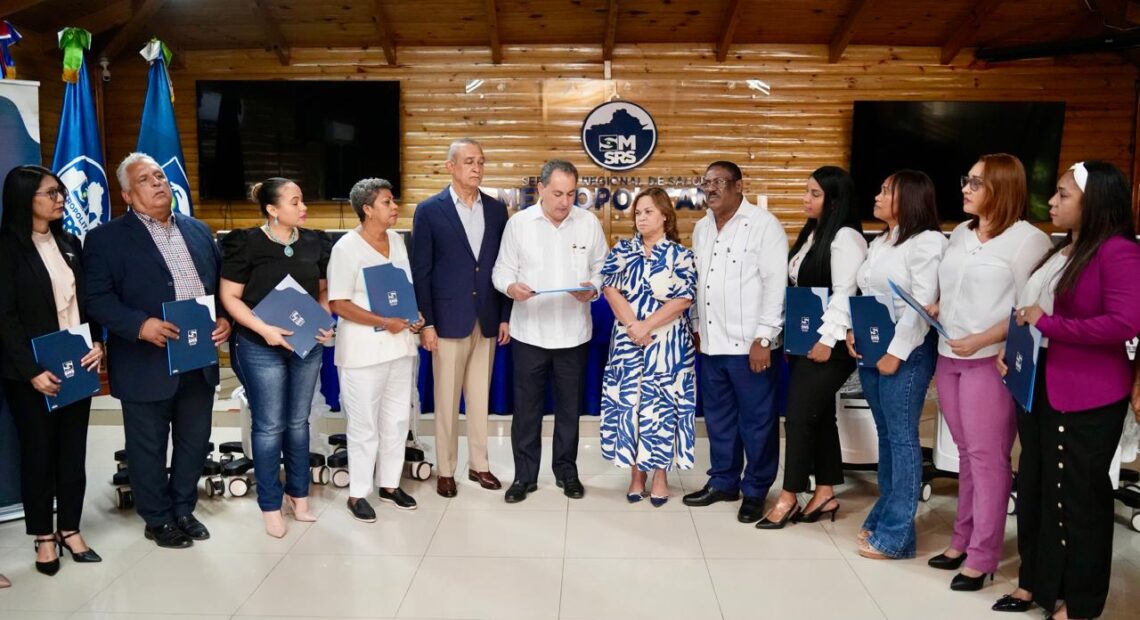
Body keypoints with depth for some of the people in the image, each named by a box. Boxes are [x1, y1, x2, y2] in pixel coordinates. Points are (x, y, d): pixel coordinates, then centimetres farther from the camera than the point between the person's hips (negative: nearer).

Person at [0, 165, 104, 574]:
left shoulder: (70, 244, 10)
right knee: (38, 454, 6)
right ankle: (44, 537, 19)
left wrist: (97, 343, -5)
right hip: (33, 372, -5)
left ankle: (70, 530, 21)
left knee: (74, 451, 9)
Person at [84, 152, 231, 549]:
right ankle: (159, 520, 26)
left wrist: (225, 319, -4)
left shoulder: (199, 231, 12)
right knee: (149, 448, 9)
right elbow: (97, 298, -11)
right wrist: (140, 325, -25)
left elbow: (221, 283, 14)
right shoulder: (106, 238, -3)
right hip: (147, 365, -4)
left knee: (194, 443, 15)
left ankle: (183, 510, 33)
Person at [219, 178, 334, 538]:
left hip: (307, 345, 4)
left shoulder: (314, 242, 3)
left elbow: (323, 290, 13)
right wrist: (263, 329, -19)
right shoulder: (247, 243, -10)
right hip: (262, 349, -4)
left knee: (298, 422, 14)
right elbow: (229, 297, -8)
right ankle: (270, 505, 17)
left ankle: (298, 493, 28)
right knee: (269, 426, 3)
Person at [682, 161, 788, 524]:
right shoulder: (701, 228, 13)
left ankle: (755, 491, 17)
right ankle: (723, 481, 29)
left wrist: (764, 338, -18)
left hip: (749, 343, -7)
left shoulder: (763, 224, -9)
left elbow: (776, 283, -14)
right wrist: (696, 326, 17)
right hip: (711, 342, 7)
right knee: (718, 417, 15)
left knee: (756, 420, 4)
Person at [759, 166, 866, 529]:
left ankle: (789, 497, 3)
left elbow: (844, 294, -19)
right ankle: (825, 493, 19)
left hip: (828, 344, -9)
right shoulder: (811, 234, 17)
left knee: (799, 414, -7)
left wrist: (827, 339, -23)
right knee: (819, 415, 12)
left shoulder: (845, 238, -12)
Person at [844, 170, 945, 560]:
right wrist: (852, 332, 1)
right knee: (885, 435, 14)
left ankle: (896, 534, 2)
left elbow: (922, 304, -15)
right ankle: (884, 515, 24)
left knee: (902, 438, -3)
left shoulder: (926, 242, -9)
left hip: (906, 351, -8)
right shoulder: (878, 244, 17)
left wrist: (896, 353, -18)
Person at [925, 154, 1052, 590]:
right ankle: (963, 541, 25)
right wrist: (934, 308, 3)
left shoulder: (1029, 239, -8)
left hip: (990, 361, -7)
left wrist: (980, 341, -20)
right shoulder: (960, 234, 14)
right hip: (948, 357, 7)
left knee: (987, 458, -1)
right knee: (967, 454, 15)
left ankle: (982, 557, 8)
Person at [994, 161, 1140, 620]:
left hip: (1087, 397, -8)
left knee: (1079, 495, 6)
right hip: (1038, 386, 8)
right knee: (1035, 485, 16)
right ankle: (1035, 582, 32)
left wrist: (1047, 323, -19)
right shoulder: (1061, 250, 11)